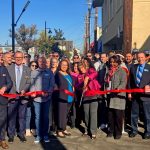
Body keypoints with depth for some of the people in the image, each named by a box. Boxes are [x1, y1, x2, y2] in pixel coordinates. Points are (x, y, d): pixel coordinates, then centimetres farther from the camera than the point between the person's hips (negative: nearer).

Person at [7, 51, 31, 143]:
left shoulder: (27, 69, 6)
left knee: (22, 117, 7)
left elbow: (29, 83, 2)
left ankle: (22, 134, 20)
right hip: (12, 96, 0)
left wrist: (24, 90, -14)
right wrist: (8, 92, -8)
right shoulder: (9, 68, 5)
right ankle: (11, 135, 19)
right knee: (11, 117, 6)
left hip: (23, 96, 0)